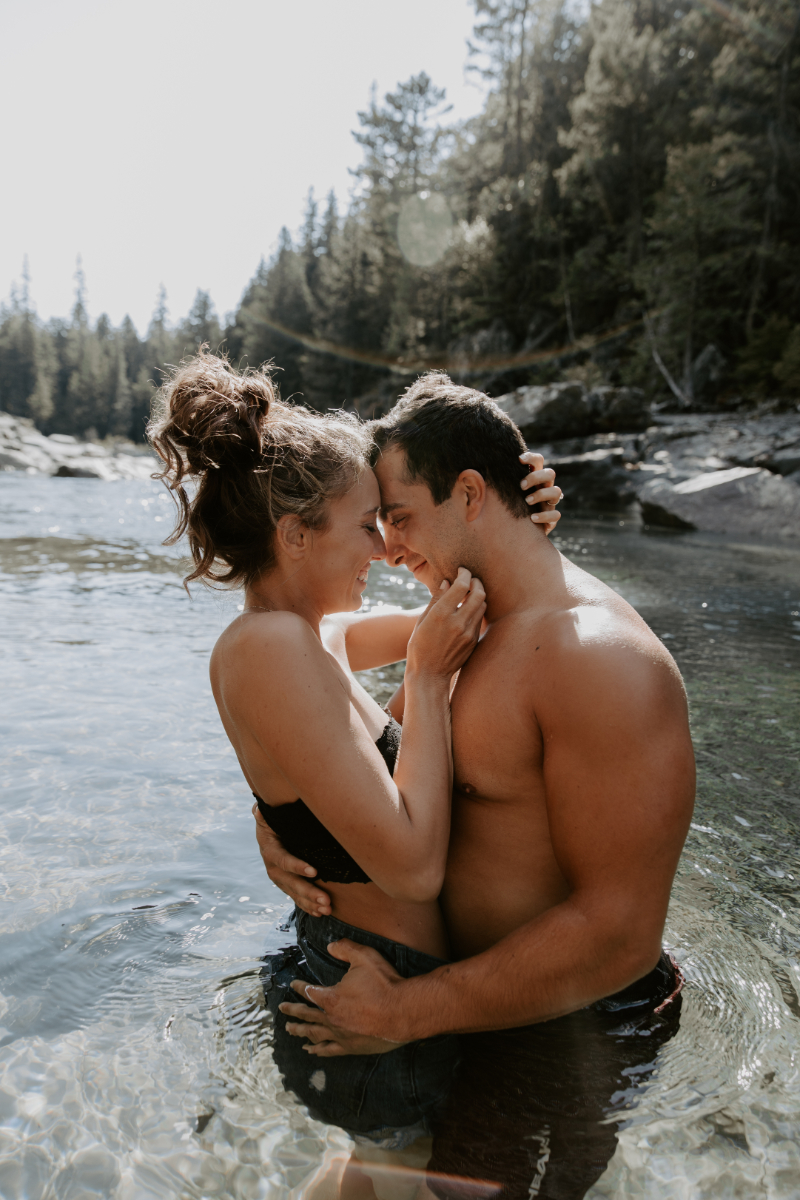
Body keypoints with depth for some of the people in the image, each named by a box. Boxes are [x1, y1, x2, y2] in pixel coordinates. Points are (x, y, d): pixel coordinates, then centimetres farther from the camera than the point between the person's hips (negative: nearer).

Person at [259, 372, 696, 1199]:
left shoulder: (597, 657, -29)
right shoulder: (470, 631, 2)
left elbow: (619, 933, -30)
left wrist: (407, 1012, -23)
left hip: (564, 1030, -8)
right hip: (484, 983, 8)